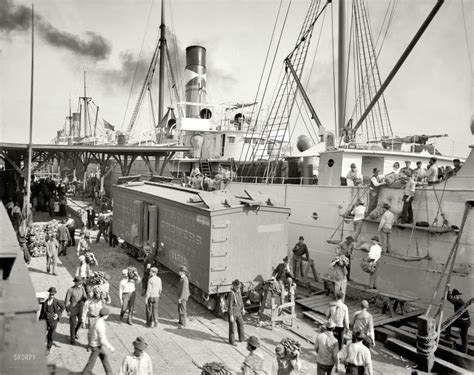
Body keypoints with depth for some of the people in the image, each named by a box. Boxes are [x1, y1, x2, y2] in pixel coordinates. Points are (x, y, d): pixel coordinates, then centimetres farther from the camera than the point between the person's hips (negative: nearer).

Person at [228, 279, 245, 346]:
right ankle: (231, 341, 23)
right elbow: (230, 305, -25)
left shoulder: (238, 290, -3)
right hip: (232, 312, -8)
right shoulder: (231, 293, -27)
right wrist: (231, 315, -23)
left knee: (241, 324, 18)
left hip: (238, 311, 8)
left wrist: (242, 308, 17)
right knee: (232, 327, 6)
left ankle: (241, 338, 35)